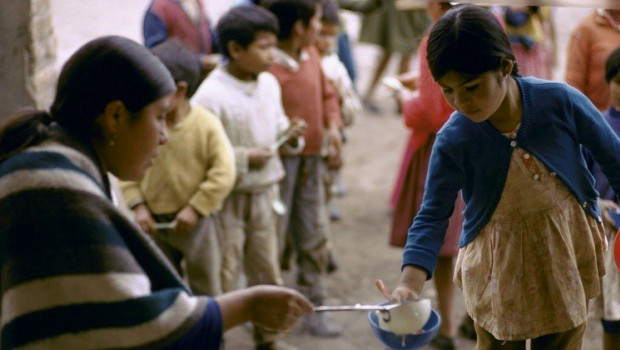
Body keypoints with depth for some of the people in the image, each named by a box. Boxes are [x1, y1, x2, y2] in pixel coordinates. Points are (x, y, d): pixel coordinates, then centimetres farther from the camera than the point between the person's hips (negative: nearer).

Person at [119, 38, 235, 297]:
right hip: (155, 222, 3)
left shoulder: (207, 125, -14)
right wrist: (137, 205, -10)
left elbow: (224, 173, -14)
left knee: (206, 287, 9)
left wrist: (195, 208, -17)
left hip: (194, 222, -3)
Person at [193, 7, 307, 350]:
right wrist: (245, 158, -22)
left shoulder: (269, 83, 0)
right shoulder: (211, 95, -20)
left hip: (263, 193, 6)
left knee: (266, 270, 17)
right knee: (223, 275, 3)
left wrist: (289, 135, -8)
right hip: (227, 198, -6)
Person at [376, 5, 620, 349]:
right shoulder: (452, 141, -21)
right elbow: (432, 217, -20)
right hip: (499, 261, 0)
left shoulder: (560, 101, -21)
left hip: (568, 249, 1)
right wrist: (409, 285, -35)